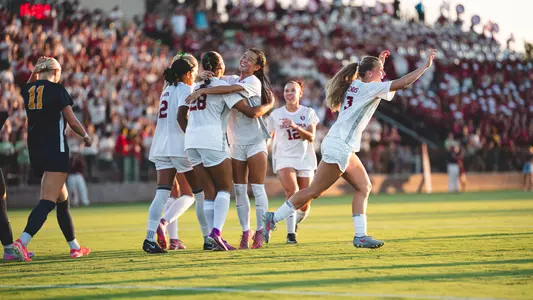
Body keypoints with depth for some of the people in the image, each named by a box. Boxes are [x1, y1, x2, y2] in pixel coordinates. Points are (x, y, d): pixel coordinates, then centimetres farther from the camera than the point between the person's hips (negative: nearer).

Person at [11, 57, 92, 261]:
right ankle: (22, 242, -28)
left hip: (35, 150, 7)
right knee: (47, 201, -12)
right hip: (55, 150, -7)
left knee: (62, 200, 18)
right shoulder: (57, 89, -8)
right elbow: (72, 121, -7)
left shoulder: (28, 90, 7)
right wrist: (86, 136, 10)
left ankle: (74, 247, 24)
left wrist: (36, 70, 24)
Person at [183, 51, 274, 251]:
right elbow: (251, 112, -6)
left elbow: (181, 116, 19)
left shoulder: (196, 87, 17)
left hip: (191, 142, 6)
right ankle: (216, 232, -17)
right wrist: (269, 105, 11)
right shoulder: (222, 86, -2)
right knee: (224, 189, 3)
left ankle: (214, 238, 1)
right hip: (213, 141, -6)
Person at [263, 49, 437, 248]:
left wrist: (379, 62, 31)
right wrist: (425, 66, -9)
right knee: (314, 191, -6)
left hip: (345, 149, 10)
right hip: (338, 147, -10)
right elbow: (402, 83, -16)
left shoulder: (354, 86, 14)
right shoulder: (368, 88, -10)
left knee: (364, 187, 7)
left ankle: (360, 236, 4)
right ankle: (273, 219, 0)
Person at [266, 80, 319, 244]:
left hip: (305, 159, 2)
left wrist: (295, 126, -23)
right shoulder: (276, 114, 3)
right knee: (292, 191, -27)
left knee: (305, 204, 0)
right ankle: (290, 233, -22)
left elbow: (311, 137, -8)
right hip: (284, 158, -2)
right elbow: (269, 136, 14)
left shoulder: (308, 113, 4)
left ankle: (295, 223, 32)